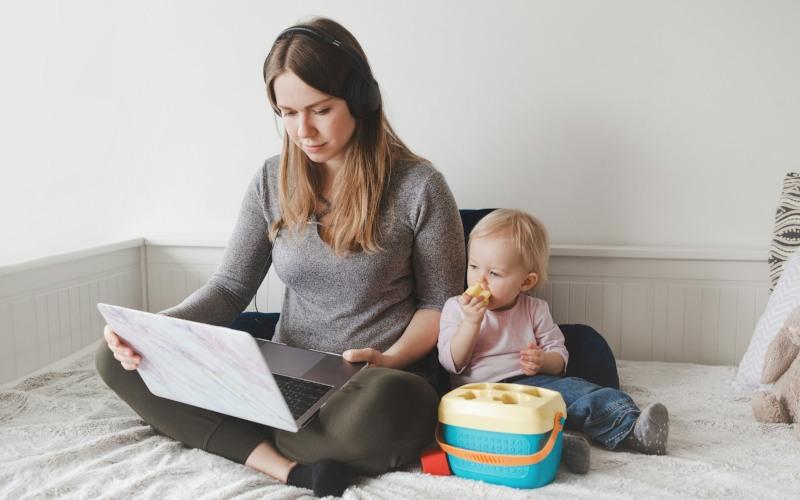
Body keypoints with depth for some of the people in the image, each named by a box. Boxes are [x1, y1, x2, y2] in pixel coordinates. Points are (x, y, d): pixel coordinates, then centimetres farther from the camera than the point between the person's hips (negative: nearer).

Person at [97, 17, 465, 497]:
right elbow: (230, 288, 4)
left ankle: (247, 434, -11)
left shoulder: (418, 185, -9)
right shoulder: (273, 181, 3)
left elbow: (440, 304, -1)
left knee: (381, 406, -42)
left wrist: (390, 358, -19)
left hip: (377, 381, -4)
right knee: (118, 358, -9)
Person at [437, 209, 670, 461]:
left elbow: (559, 357, 15)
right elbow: (452, 362, -2)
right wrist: (471, 321, -14)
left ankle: (631, 429, -40)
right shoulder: (456, 308, 7)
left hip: (531, 382, 2)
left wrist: (543, 360, -10)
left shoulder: (535, 310, 12)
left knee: (573, 389, -27)